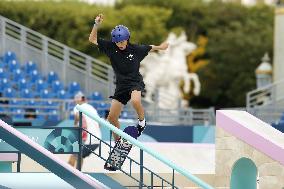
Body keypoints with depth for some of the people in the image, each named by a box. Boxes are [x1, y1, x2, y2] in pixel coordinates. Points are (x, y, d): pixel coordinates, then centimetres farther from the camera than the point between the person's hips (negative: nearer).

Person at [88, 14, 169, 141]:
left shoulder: (135, 49, -8)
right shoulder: (110, 48, -5)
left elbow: (149, 48, 13)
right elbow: (92, 40, -7)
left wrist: (160, 47, 28)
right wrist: (96, 25, -19)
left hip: (135, 82, -3)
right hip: (121, 85, 4)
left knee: (135, 101, -38)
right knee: (112, 118, 1)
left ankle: (142, 120, -7)